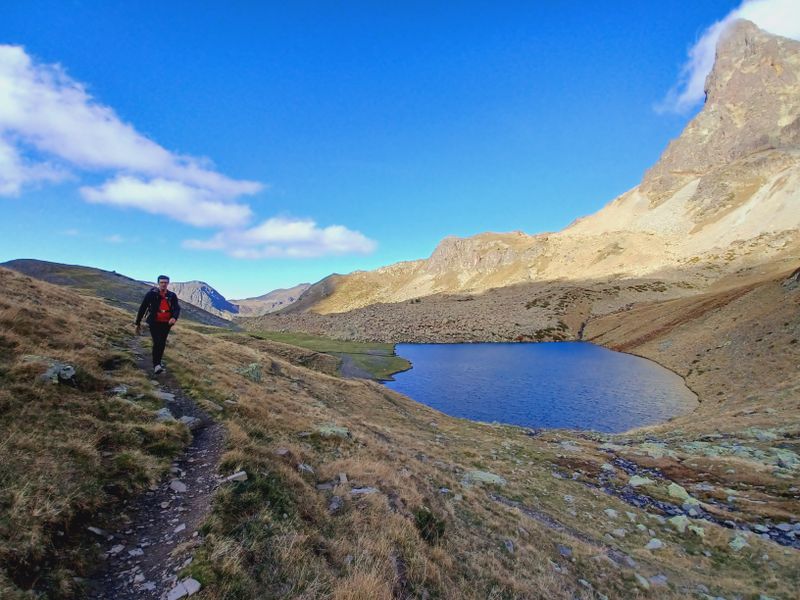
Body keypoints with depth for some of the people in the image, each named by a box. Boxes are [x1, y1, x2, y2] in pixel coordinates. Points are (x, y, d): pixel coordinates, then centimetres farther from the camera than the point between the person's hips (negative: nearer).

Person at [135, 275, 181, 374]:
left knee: (162, 344, 15)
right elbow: (142, 308, -3)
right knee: (157, 343, -16)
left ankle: (158, 362, 33)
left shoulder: (172, 295, -1)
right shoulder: (151, 294, -8)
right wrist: (138, 323, -1)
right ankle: (156, 366, -15)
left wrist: (174, 317, -30)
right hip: (154, 323, -4)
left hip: (166, 324, 4)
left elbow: (177, 308, -8)